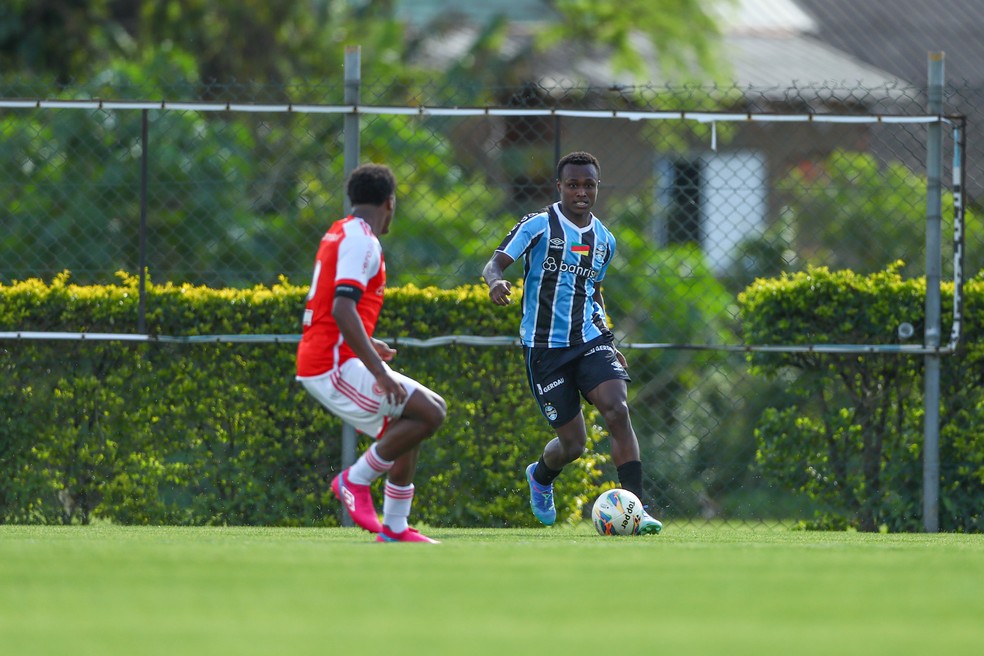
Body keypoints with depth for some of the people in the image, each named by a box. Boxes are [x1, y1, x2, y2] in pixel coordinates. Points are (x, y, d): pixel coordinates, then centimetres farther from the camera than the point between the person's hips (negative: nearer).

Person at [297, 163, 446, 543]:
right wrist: (379, 372, -29)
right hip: (334, 366, -10)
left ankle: (395, 527, 15)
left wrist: (367, 345, 40)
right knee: (429, 413, -15)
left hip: (316, 364, 10)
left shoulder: (340, 234, 18)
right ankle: (356, 480, -8)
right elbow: (342, 309, -25)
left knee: (408, 426, 17)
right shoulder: (362, 241, -13)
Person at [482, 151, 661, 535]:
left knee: (617, 410, -22)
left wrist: (608, 342, 20)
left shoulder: (603, 240, 12)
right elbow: (495, 263, -11)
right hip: (545, 347, -4)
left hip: (590, 340, 4)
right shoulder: (538, 226, -5)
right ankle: (541, 477, 36)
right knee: (573, 443, -1)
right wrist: (495, 282, -35)